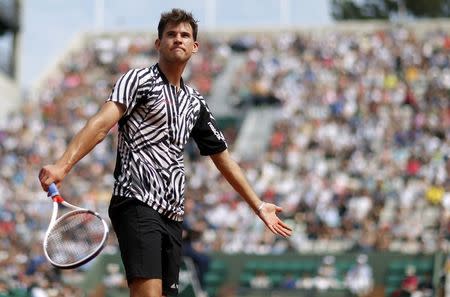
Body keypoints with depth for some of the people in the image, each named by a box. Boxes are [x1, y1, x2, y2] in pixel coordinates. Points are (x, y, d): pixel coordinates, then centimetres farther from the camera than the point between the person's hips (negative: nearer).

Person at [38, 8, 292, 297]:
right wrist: (63, 165, -30)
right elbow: (103, 123, -14)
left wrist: (258, 205, 31)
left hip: (173, 214, 7)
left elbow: (223, 158, 30)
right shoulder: (139, 79, 2)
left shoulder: (195, 102, 22)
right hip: (138, 201, -7)